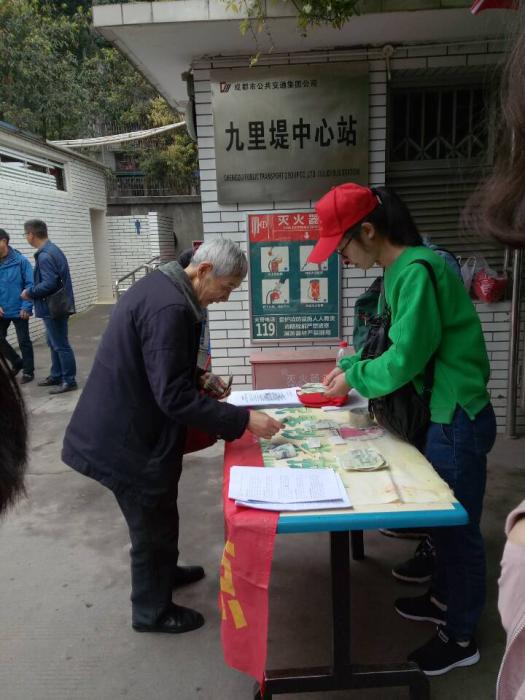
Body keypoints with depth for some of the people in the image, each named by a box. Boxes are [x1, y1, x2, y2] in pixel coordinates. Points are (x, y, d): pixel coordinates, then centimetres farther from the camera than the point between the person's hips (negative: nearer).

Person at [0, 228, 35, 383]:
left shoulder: (21, 260, -10)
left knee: (24, 341, 7)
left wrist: (26, 307, -17)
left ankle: (28, 371, 21)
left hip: (19, 310, -4)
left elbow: (30, 285, -11)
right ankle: (17, 362, 33)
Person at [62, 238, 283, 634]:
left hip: (126, 429, 10)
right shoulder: (170, 308, -28)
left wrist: (199, 378, 9)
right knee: (153, 525, 11)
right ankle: (152, 612, 34)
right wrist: (244, 420, -25)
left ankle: (165, 571, 52)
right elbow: (174, 397, -29)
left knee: (158, 517, 28)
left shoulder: (160, 286, 5)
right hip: (129, 440, -10)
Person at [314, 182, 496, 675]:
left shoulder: (418, 270, -22)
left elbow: (405, 359, -23)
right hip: (440, 414, 9)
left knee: (458, 527, 7)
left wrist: (354, 378, -8)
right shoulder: (401, 270, 7)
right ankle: (443, 598, 44)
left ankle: (461, 638, 27)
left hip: (457, 419, -9)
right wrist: (351, 366, 4)